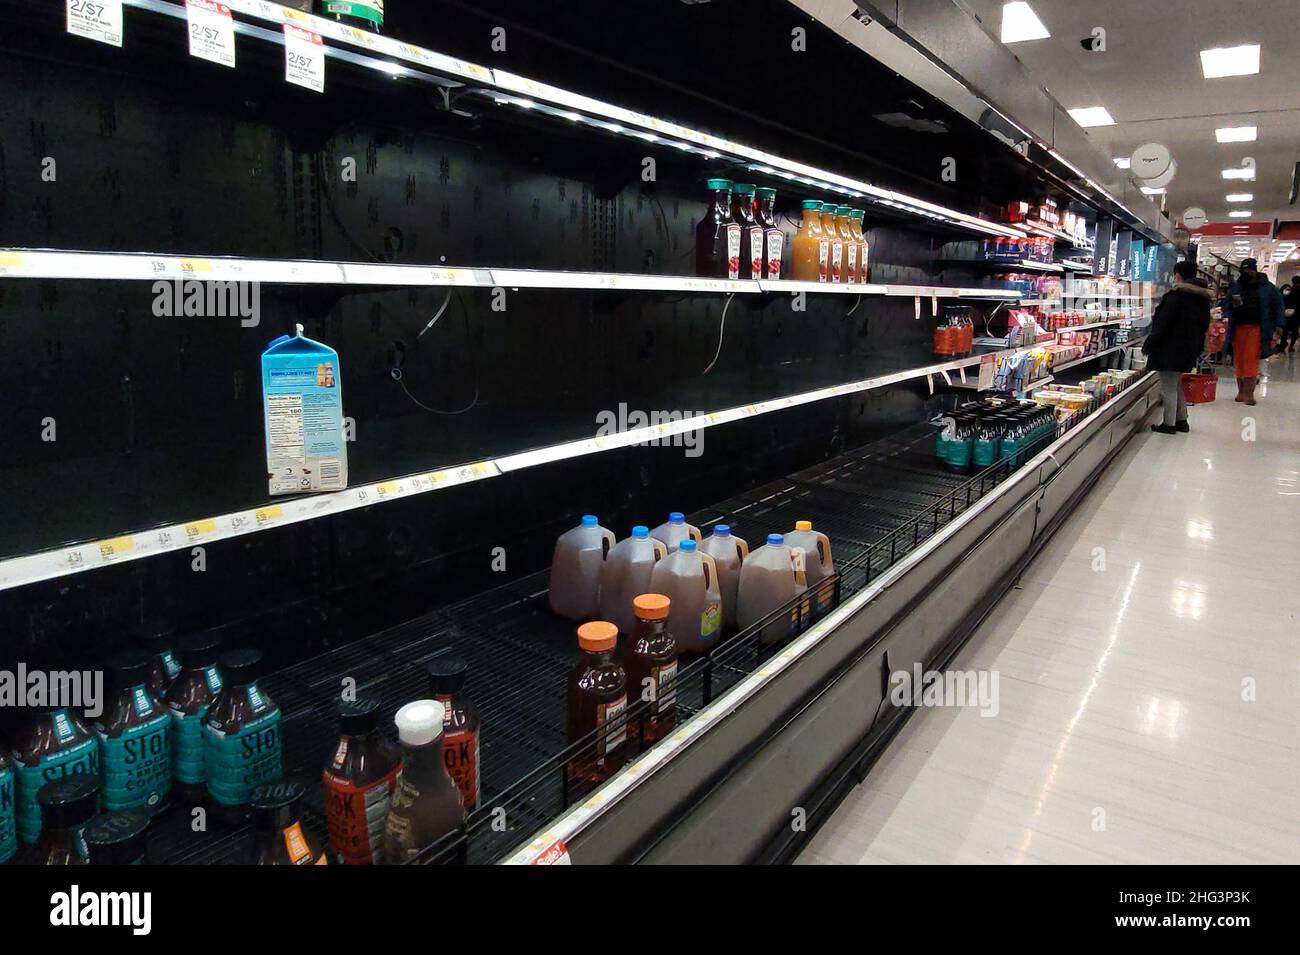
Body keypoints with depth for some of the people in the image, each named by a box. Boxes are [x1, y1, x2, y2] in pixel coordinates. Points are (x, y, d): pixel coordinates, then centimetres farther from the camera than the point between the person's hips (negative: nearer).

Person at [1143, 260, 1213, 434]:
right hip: (1188, 350, 9)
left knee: (1169, 387, -2)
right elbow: (1204, 325, 16)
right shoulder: (1203, 298, 10)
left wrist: (1149, 345, -12)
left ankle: (1169, 424, 2)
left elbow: (1162, 324, -19)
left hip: (1170, 350, -9)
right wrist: (1197, 349, 21)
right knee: (1177, 385, 20)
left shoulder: (1176, 296, -17)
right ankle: (1182, 420, 25)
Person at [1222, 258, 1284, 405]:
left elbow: (1278, 307, 7)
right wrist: (1232, 305, -11)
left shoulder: (1268, 288, 5)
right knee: (1239, 360, 3)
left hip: (1257, 329, -2)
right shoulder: (1235, 287, 10)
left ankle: (1249, 393, -7)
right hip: (1238, 328, 2)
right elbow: (1225, 307, 13)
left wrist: (1278, 326, -1)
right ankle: (1241, 391, 13)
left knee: (1251, 360, -9)